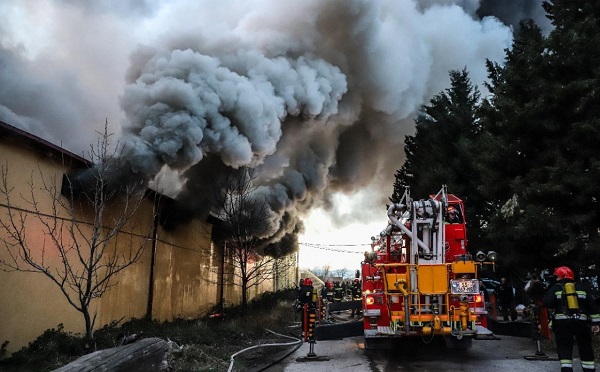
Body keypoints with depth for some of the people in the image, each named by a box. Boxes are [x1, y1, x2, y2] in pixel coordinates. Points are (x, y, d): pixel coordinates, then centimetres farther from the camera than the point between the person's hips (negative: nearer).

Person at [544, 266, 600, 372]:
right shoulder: (581, 287, 12)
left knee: (564, 350, 1)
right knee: (586, 349, 13)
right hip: (581, 322, 3)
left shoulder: (555, 288, 3)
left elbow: (547, 303, -9)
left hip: (562, 322, -2)